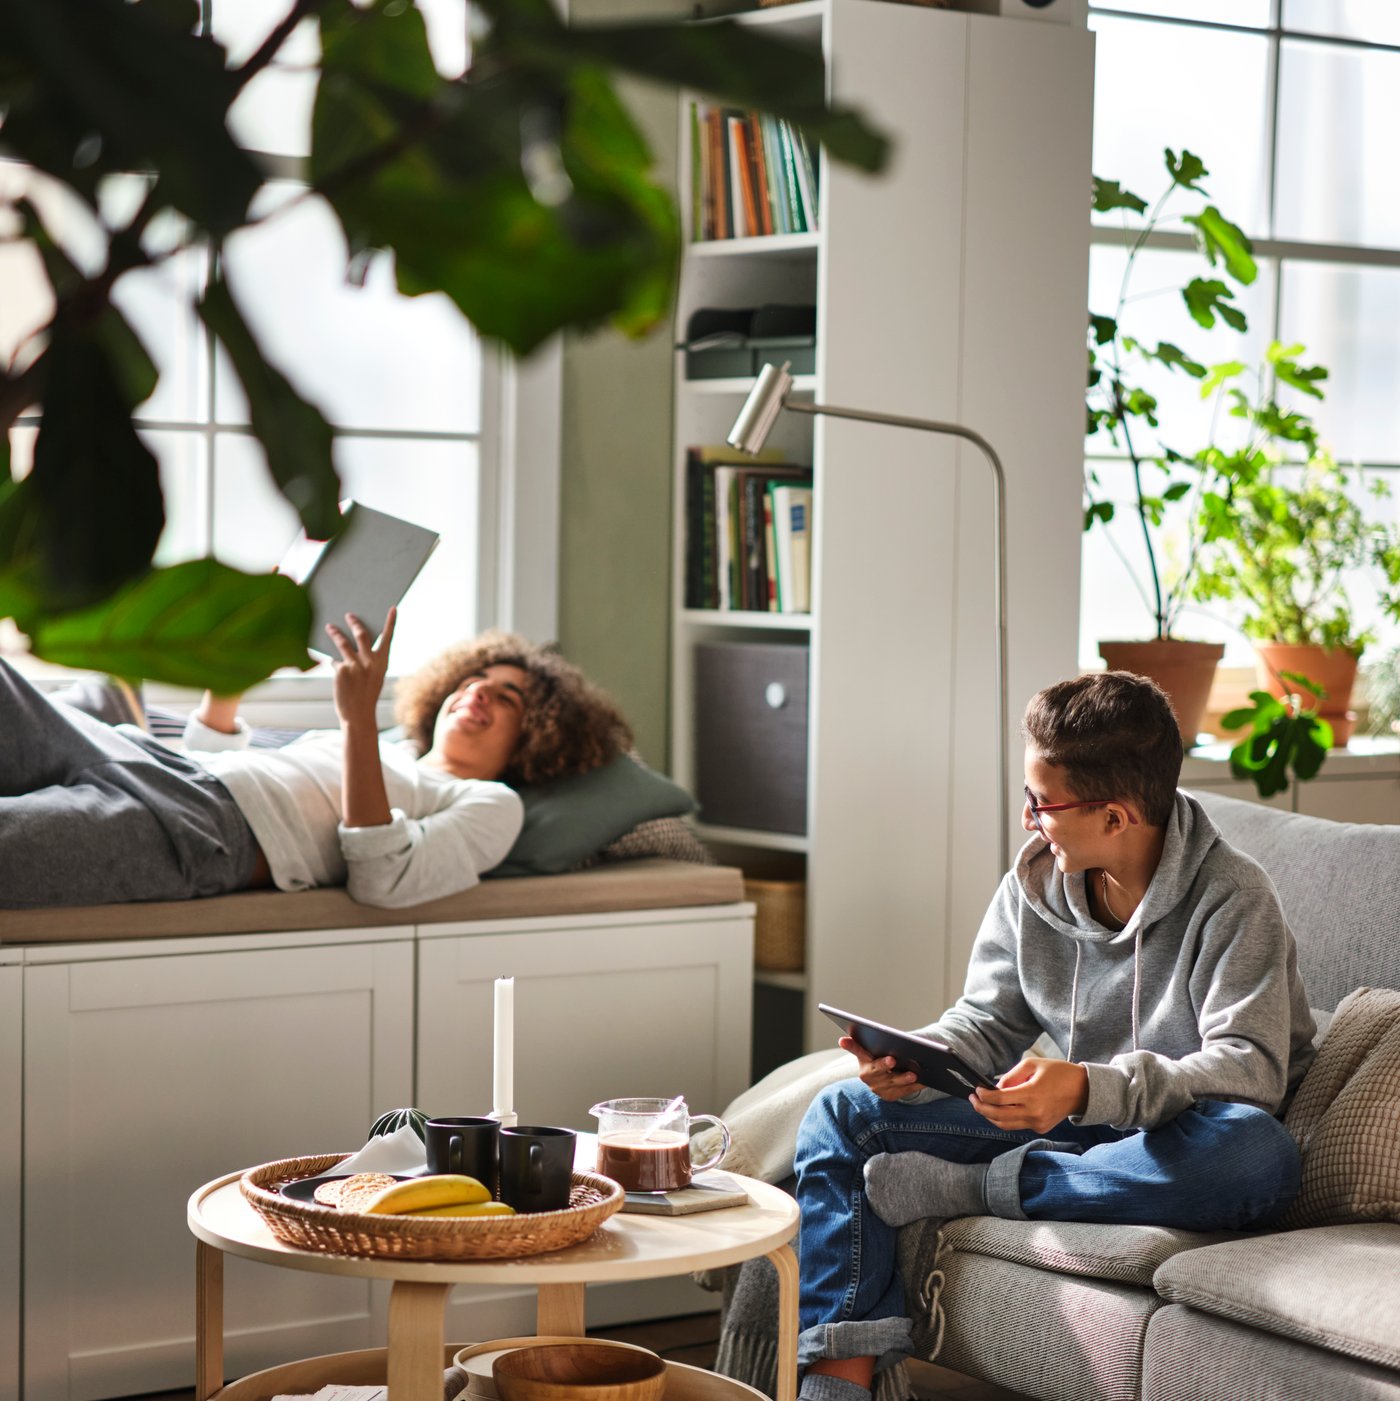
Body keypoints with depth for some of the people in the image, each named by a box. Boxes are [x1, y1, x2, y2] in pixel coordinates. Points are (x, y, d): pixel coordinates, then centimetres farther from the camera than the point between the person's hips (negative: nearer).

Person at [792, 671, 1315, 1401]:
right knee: (839, 1116, -5)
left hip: (1184, 1136, -5)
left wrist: (1090, 1088, -40)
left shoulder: (1232, 899, -18)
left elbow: (1251, 1068, -27)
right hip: (1081, 1122, 6)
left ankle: (969, 1187, -26)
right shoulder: (1035, 880, 0)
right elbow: (988, 1021, 8)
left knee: (1256, 1158, -43)